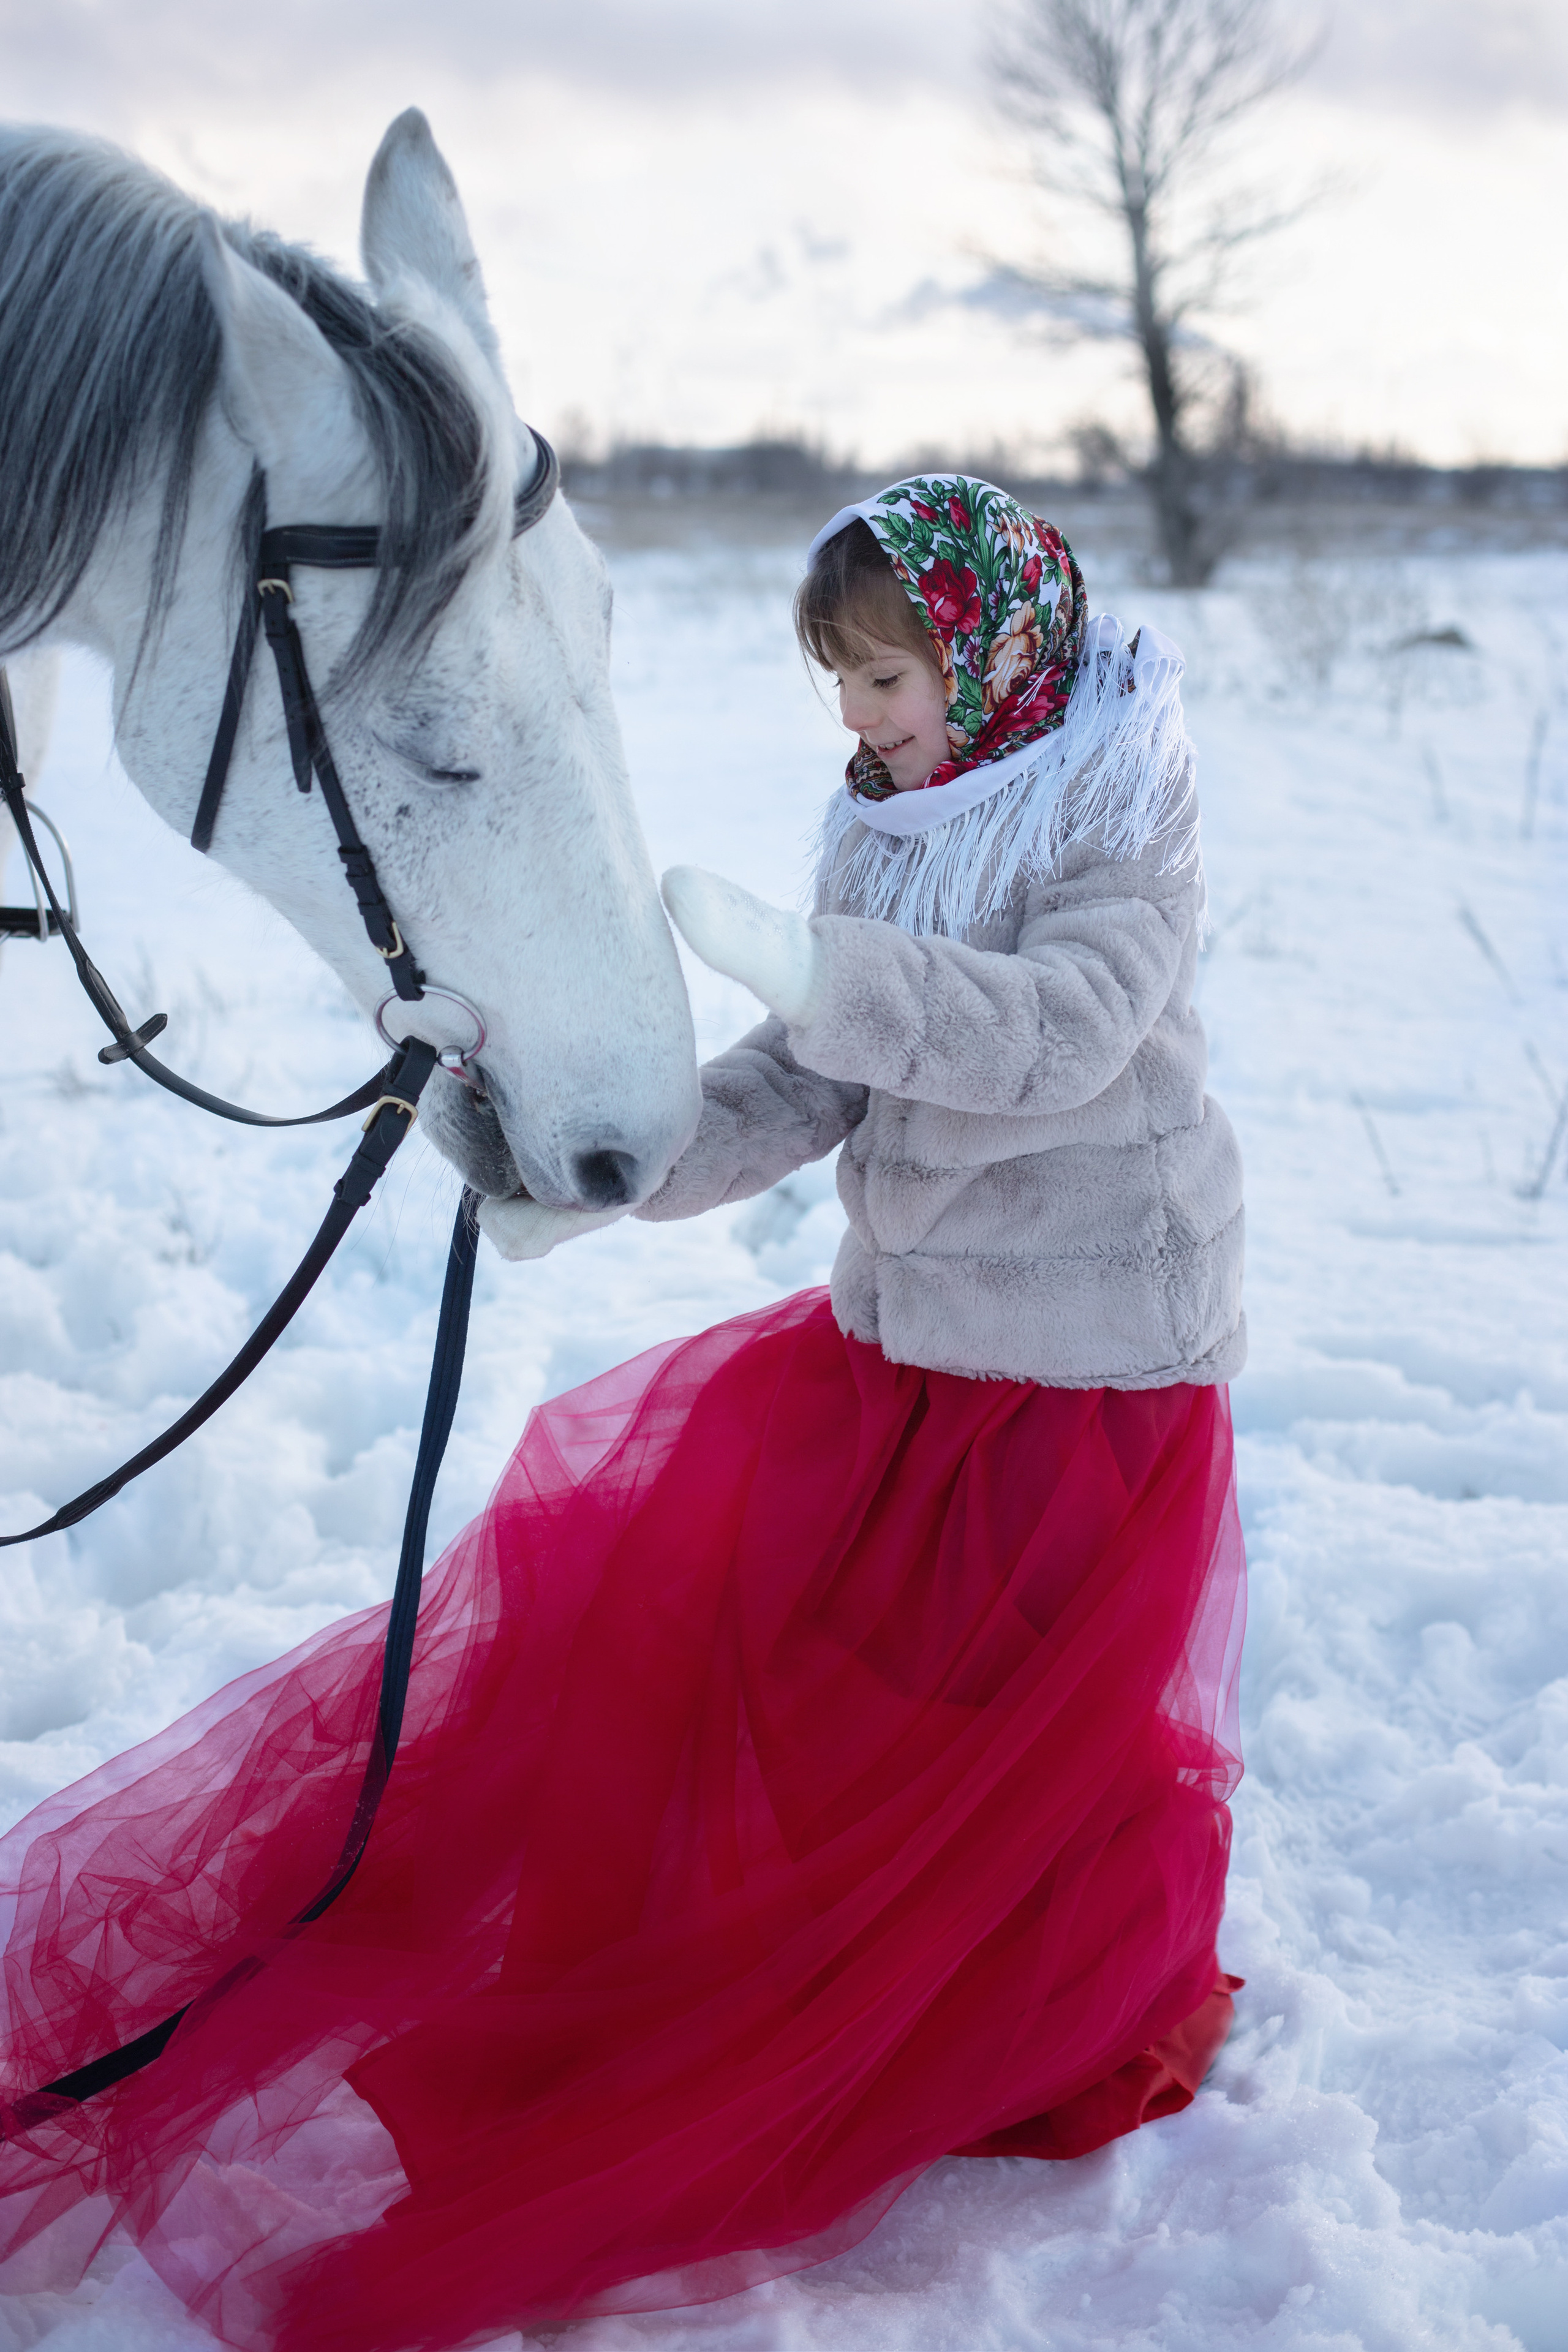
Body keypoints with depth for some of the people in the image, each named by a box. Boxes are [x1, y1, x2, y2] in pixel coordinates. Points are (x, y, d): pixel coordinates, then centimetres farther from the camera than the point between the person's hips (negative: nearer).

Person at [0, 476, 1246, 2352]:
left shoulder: (1125, 827, -14)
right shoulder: (893, 822, 6)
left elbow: (1062, 1025, -32)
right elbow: (811, 1083, 3)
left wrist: (800, 961, -39)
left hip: (1096, 1363, -7)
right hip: (899, 1329, 7)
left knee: (1054, 1733, 3)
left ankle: (1089, 2050, 30)